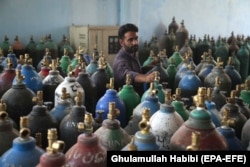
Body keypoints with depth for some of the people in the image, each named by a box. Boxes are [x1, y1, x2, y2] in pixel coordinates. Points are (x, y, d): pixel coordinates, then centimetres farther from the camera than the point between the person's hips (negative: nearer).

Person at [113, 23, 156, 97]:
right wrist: (146, 78, -60)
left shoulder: (133, 54, 4)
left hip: (138, 96, 7)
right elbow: (129, 74, -44)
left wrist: (150, 66, 5)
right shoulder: (120, 60, -23)